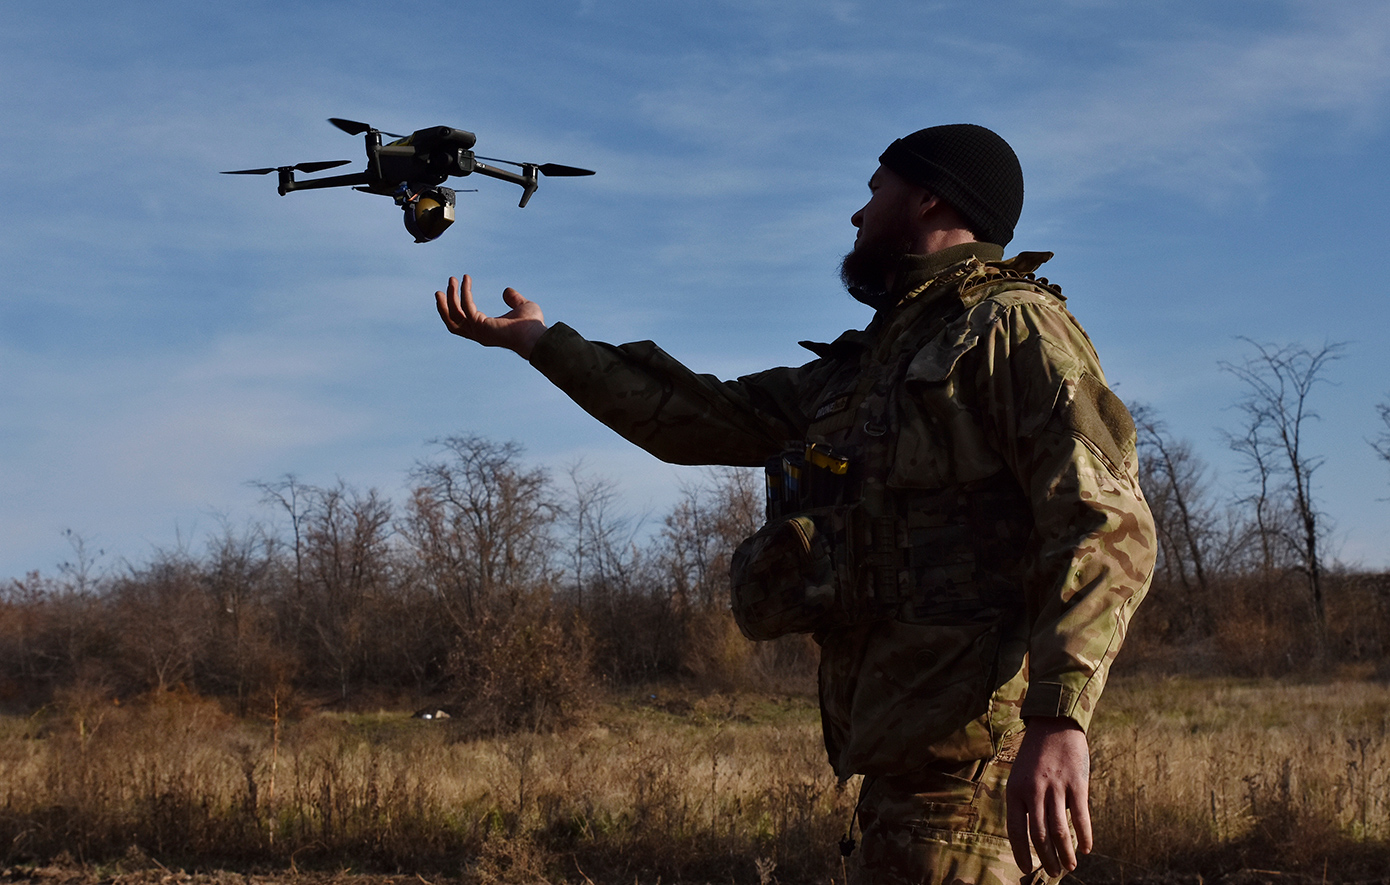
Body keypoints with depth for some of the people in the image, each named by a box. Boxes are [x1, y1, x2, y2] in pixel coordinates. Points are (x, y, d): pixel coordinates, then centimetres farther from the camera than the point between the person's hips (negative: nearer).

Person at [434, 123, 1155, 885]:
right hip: (903, 758, 9)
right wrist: (538, 338, 31)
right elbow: (694, 417, 27)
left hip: (971, 757, -9)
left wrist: (1059, 717, -29)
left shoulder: (1012, 326, -5)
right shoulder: (862, 366, 22)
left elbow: (1106, 521, -17)